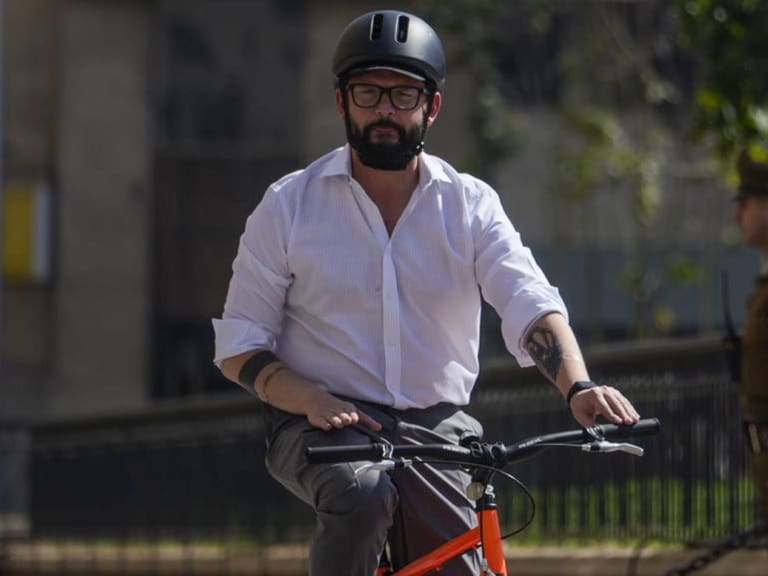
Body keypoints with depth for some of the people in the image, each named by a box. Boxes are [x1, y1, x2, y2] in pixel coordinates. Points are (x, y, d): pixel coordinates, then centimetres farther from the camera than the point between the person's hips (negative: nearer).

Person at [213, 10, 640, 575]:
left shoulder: (471, 205, 3)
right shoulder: (288, 206, 1)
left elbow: (531, 306, -12)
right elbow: (239, 348, 2)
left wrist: (578, 387, -33)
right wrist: (313, 401, -18)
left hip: (435, 429, 2)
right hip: (327, 424, -2)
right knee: (365, 497, -35)